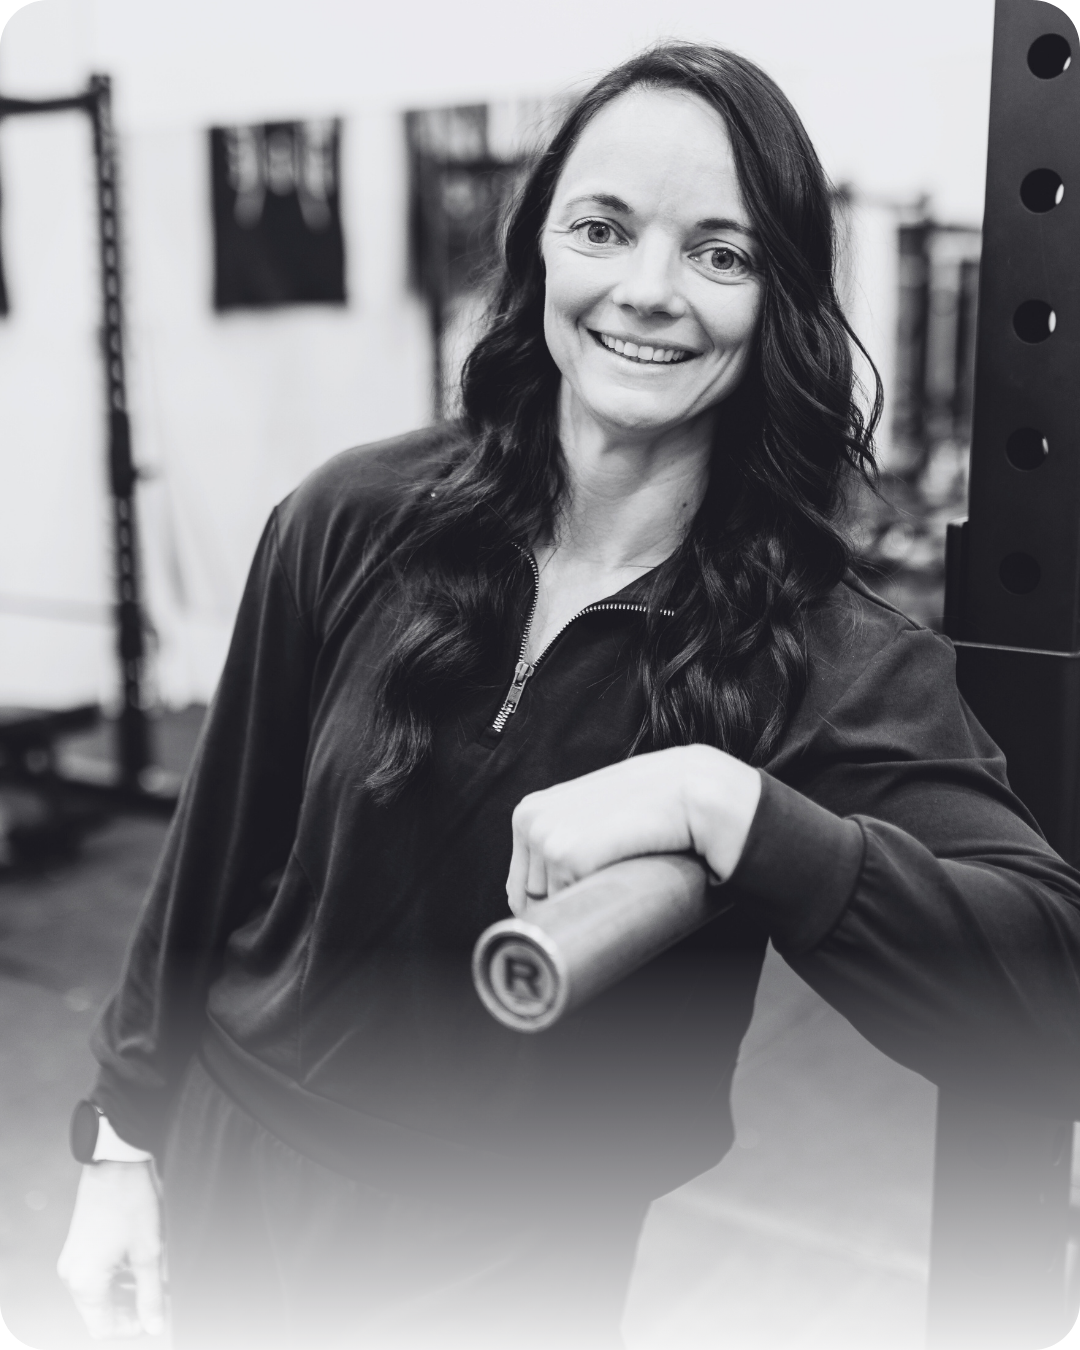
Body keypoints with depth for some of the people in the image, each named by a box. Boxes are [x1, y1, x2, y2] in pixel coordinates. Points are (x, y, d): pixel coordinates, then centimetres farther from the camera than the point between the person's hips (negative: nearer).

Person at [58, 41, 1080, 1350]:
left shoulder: (833, 660, -17)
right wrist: (124, 1136, 5)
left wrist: (721, 804, -37)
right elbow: (218, 851, -1)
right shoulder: (357, 525, -11)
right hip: (225, 1187, 3)